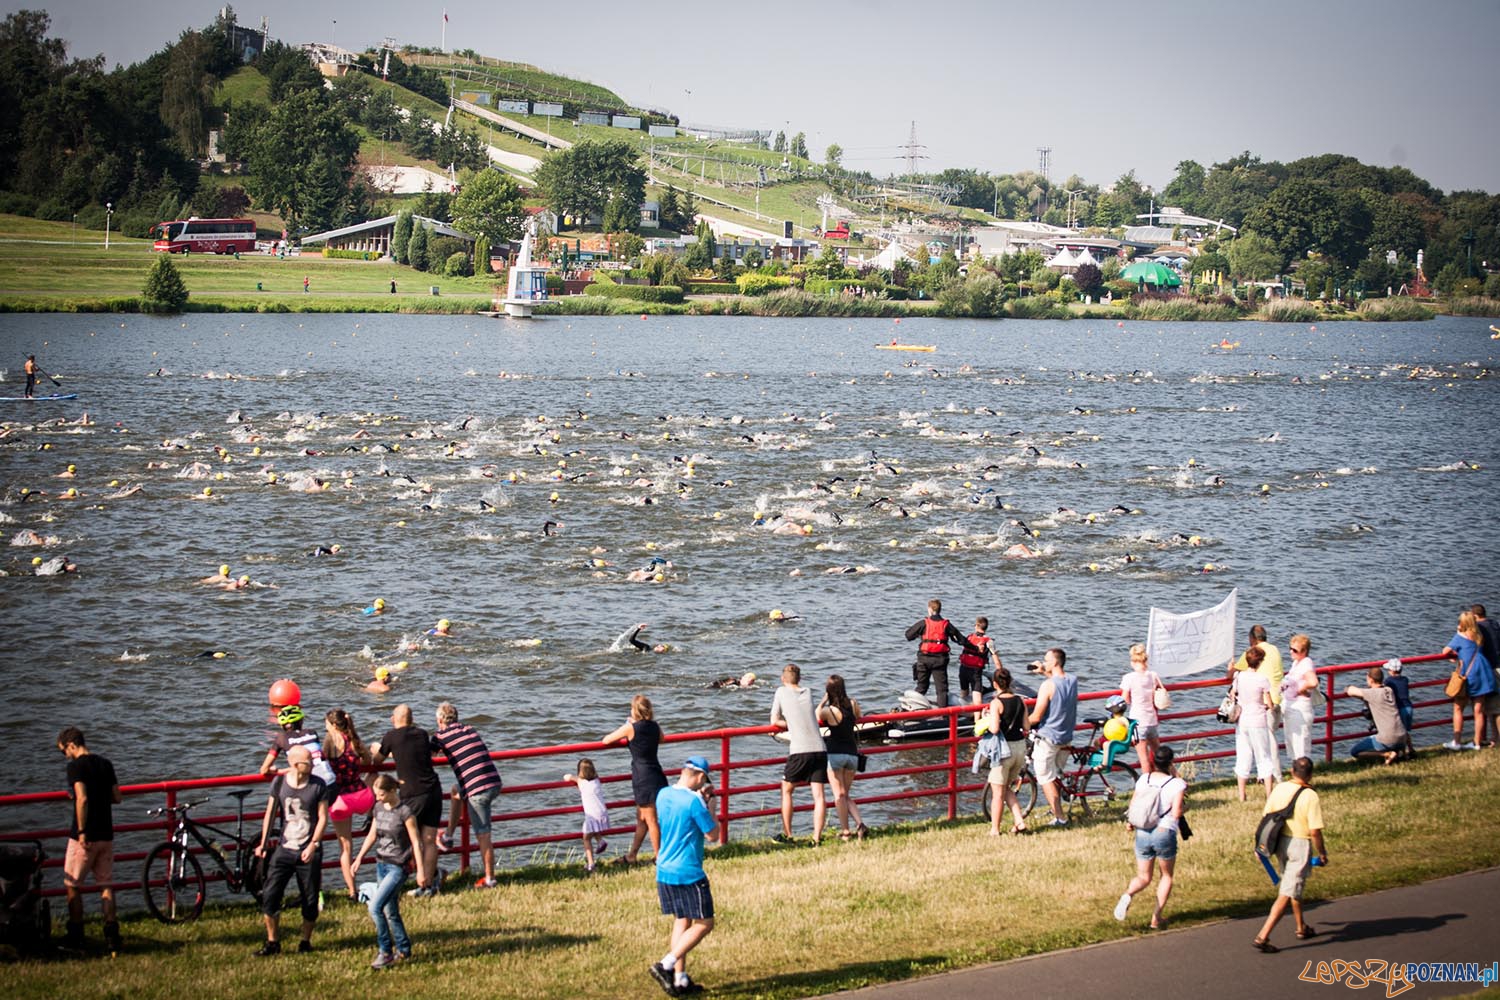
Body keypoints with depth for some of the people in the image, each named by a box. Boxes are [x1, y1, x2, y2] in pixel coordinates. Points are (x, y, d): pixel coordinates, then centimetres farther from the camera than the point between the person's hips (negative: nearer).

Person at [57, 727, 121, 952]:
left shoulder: (76, 766, -11)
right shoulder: (105, 763, 9)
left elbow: (82, 799, -22)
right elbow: (116, 797, 12)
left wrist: (81, 832, -18)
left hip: (85, 837, -6)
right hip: (106, 834, 6)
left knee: (72, 885, 6)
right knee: (106, 885, 9)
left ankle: (76, 935, 8)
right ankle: (112, 933, 2)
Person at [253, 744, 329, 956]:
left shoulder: (318, 785, -3)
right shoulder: (279, 783, 1)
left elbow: (323, 817, -4)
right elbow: (270, 813, 9)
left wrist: (313, 845, -14)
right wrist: (263, 843, 6)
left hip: (309, 852, -1)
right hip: (284, 850, 1)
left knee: (310, 900, 3)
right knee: (269, 897, -5)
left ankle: (306, 941, 21)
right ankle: (272, 942, 7)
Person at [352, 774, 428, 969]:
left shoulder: (404, 812, -14)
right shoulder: (379, 809, 6)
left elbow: (416, 842, -12)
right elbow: (372, 835, 17)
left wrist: (420, 870, -12)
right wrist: (359, 857, 8)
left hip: (397, 867, -7)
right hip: (381, 864, 7)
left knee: (375, 907, -17)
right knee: (390, 912, 12)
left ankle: (385, 952, -8)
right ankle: (403, 950, 25)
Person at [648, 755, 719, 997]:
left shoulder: (662, 795, 6)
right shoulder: (693, 801, -18)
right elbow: (712, 832, -9)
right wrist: (708, 804, 2)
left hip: (664, 871, 8)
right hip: (689, 873, -8)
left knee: (681, 922, 16)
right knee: (704, 924, 1)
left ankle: (680, 980, 13)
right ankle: (666, 966, -10)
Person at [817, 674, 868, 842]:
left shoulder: (828, 711, -14)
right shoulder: (853, 704, -1)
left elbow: (816, 716, 7)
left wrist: (823, 700, 5)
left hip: (835, 754, -5)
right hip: (852, 754, 5)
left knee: (839, 794, 2)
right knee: (846, 795, 15)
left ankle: (845, 831, -1)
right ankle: (860, 823, -4)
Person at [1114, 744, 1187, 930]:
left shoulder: (1144, 779, 3)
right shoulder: (1177, 784, -10)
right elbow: (1176, 813, -17)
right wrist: (1183, 803, 4)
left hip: (1142, 833, 3)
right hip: (1165, 833, -3)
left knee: (1143, 877, 16)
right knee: (1166, 876, 20)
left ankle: (1128, 894, -19)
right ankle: (1156, 918, 13)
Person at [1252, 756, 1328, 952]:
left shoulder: (1279, 789, -1)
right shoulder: (1310, 796, -17)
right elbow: (1315, 831, -18)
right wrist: (1322, 853, -4)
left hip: (1280, 841, 6)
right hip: (1300, 845, -6)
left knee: (1293, 886, 27)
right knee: (1286, 894, -3)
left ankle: (1302, 927, 43)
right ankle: (1263, 936, -10)